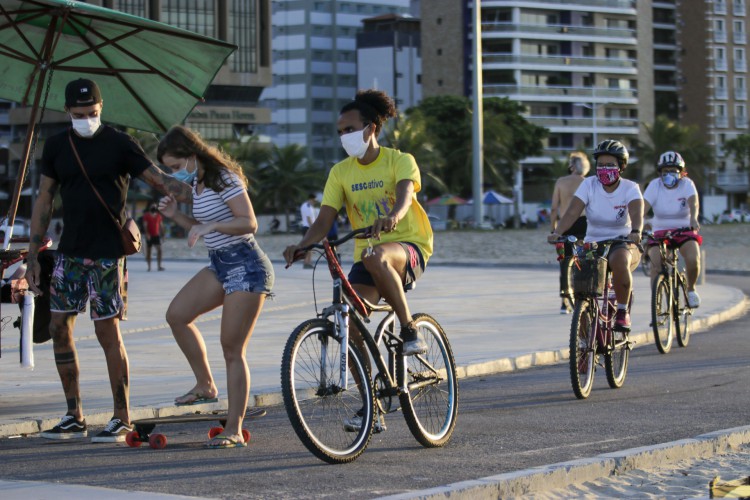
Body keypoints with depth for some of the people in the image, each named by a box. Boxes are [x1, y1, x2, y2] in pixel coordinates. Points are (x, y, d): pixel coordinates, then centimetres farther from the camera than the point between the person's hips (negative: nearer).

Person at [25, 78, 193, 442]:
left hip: (107, 255, -5)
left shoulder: (119, 144, -5)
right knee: (59, 327, 3)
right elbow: (44, 201, 12)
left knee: (108, 331, -6)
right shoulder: (56, 146, 8)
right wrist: (33, 256, 8)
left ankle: (122, 419, 2)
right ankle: (74, 418, 13)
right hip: (69, 252, 5)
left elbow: (160, 181, -5)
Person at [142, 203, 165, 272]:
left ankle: (159, 266, -13)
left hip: (156, 235, 2)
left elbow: (161, 226, 12)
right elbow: (145, 225, -9)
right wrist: (147, 233, -21)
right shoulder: (146, 215, 0)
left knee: (159, 250, -12)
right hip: (149, 236, -2)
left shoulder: (159, 216, 9)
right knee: (148, 251, 3)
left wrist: (162, 234, 6)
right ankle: (149, 267, 10)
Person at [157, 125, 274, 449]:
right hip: (219, 265, 9)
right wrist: (176, 215, 5)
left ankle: (234, 429, -5)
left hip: (245, 265, -9)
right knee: (177, 315, -2)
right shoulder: (196, 185, 12)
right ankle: (205, 385, 12)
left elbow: (249, 224, -22)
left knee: (232, 349, -9)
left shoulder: (224, 179, -15)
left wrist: (209, 226, -31)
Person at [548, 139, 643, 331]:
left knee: (619, 262, -38)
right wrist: (557, 232, -35)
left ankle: (622, 311, -18)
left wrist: (635, 232, -49)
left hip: (623, 244, -2)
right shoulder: (589, 185, -4)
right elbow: (571, 212, -16)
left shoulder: (630, 188, -8)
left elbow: (636, 213, -27)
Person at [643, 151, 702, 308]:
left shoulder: (687, 184, -6)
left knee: (693, 259, -26)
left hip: (684, 231, -1)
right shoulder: (655, 185, -5)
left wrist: (693, 219, -47)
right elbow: (643, 207, -17)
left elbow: (693, 202, -25)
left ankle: (691, 289, 1)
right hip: (660, 232, 1)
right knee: (656, 267, -22)